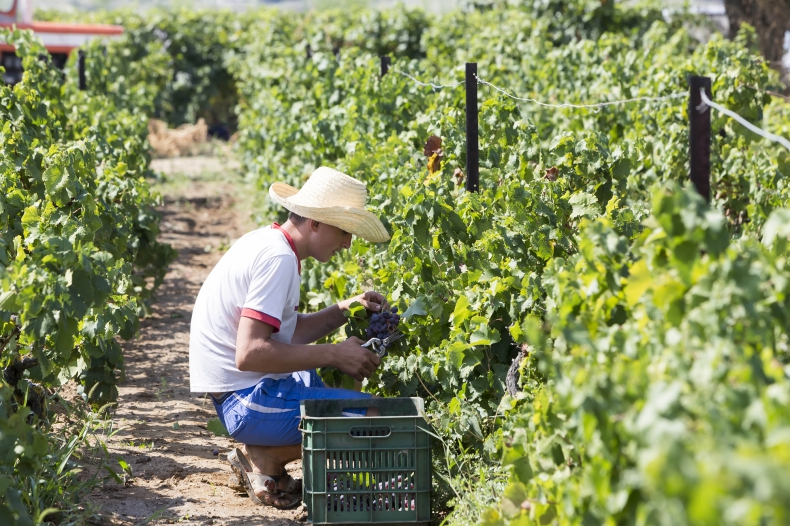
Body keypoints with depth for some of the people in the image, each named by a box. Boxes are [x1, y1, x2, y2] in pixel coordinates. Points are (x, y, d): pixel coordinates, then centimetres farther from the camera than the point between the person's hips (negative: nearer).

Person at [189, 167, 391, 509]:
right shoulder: (278, 258, -18)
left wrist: (343, 311, 6)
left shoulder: (267, 242, 11)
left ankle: (262, 455, 11)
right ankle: (266, 458, -5)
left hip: (241, 393, 10)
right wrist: (334, 355, -20)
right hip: (247, 401, -10)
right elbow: (250, 353, -26)